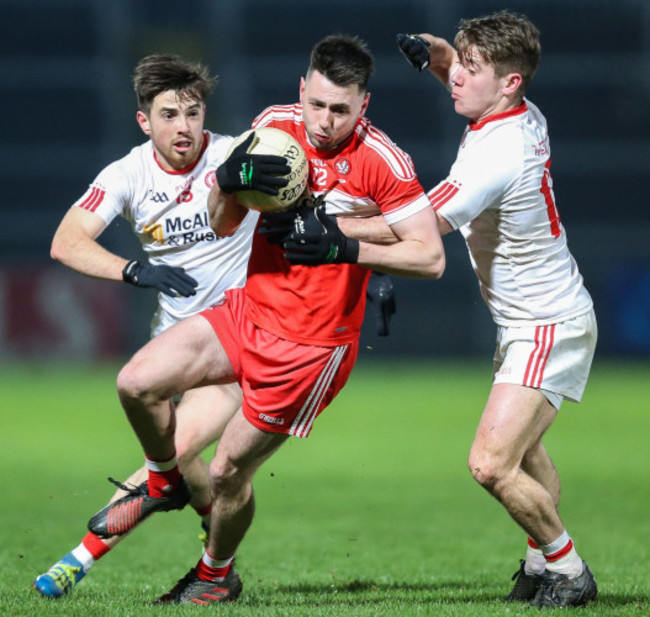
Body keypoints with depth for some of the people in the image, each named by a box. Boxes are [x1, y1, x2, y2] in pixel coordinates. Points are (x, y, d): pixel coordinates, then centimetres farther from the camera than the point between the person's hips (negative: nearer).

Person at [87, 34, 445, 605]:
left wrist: (343, 246, -27)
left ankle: (217, 576, 27)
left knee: (228, 471, -2)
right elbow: (222, 224, 8)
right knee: (136, 384, -8)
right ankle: (167, 481, 21)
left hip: (311, 343, -6)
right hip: (248, 312, 6)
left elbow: (430, 257, -17)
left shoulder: (381, 161, -18)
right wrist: (228, 182, -15)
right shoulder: (274, 125, -1)